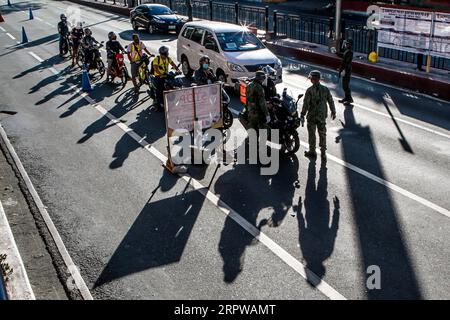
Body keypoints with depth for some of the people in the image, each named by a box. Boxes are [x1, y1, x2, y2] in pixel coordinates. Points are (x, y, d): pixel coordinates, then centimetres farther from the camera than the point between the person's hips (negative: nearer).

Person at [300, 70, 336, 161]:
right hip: (322, 116, 4)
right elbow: (331, 102, 2)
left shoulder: (309, 90, -17)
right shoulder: (325, 89, -4)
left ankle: (312, 152, 23)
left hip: (312, 116, -4)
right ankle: (323, 153, 16)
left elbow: (306, 104, -16)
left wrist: (302, 115, -8)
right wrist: (333, 112, 15)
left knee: (312, 134, 12)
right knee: (322, 134, 12)